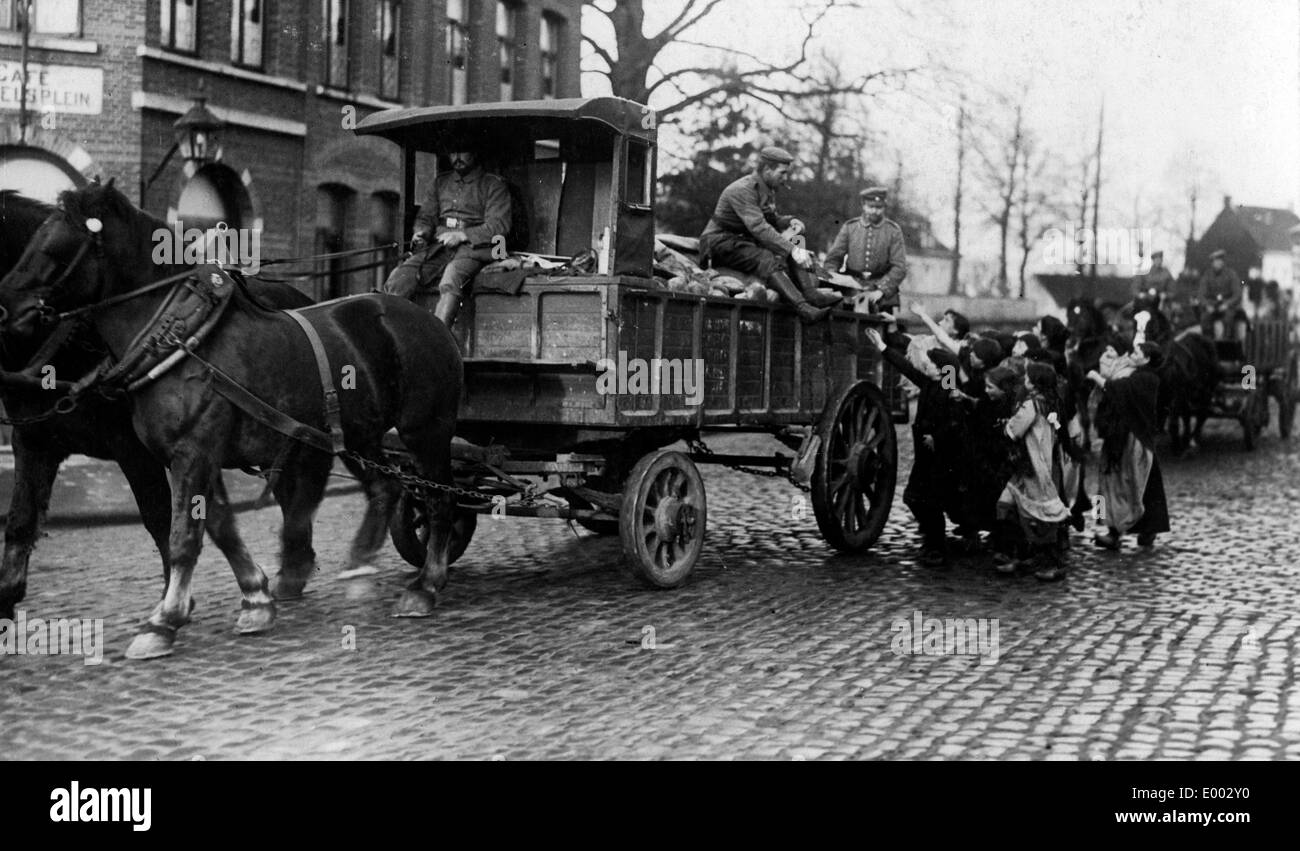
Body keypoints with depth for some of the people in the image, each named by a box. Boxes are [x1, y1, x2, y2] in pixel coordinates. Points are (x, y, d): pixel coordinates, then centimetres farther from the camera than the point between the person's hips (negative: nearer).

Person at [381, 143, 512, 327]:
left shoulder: (494, 185, 8)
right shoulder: (439, 182, 24)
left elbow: (499, 225, -3)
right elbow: (425, 217, 23)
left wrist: (463, 235, -15)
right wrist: (420, 232, -2)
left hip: (472, 247, -5)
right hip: (437, 246, 5)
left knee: (450, 283, -39)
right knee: (397, 282, -23)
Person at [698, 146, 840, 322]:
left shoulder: (768, 189, 10)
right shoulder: (742, 190, -21)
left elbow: (770, 220, 21)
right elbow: (759, 227, -32)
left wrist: (789, 221, -2)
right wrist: (791, 249, -37)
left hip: (747, 241, 9)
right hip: (722, 243, -9)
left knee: (798, 249, -10)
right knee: (767, 260, -34)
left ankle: (811, 294, -31)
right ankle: (803, 308, -51)